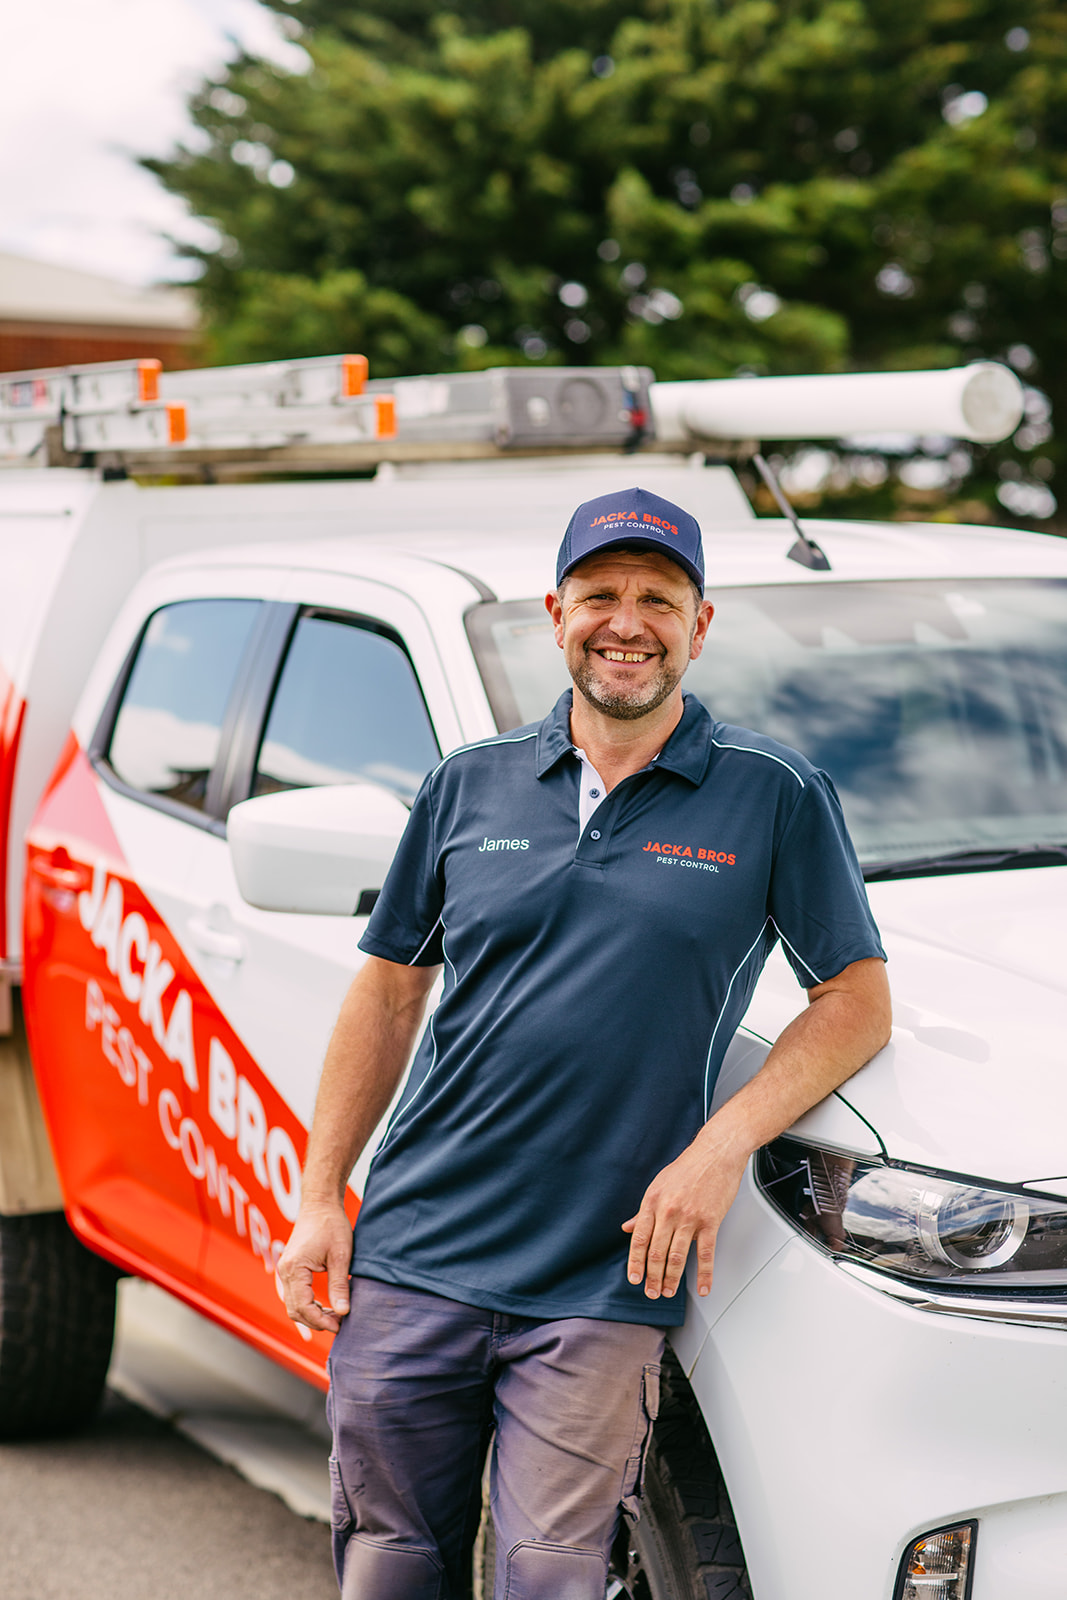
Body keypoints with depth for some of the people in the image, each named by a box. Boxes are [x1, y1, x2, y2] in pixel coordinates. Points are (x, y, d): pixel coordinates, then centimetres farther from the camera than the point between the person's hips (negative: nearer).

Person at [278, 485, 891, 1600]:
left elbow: (858, 999, 2)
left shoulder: (774, 796, 1)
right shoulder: (469, 785, 9)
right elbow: (389, 994, 14)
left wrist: (723, 1144, -12)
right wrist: (320, 1202, 8)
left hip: (600, 1296, -3)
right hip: (410, 1261, 3)